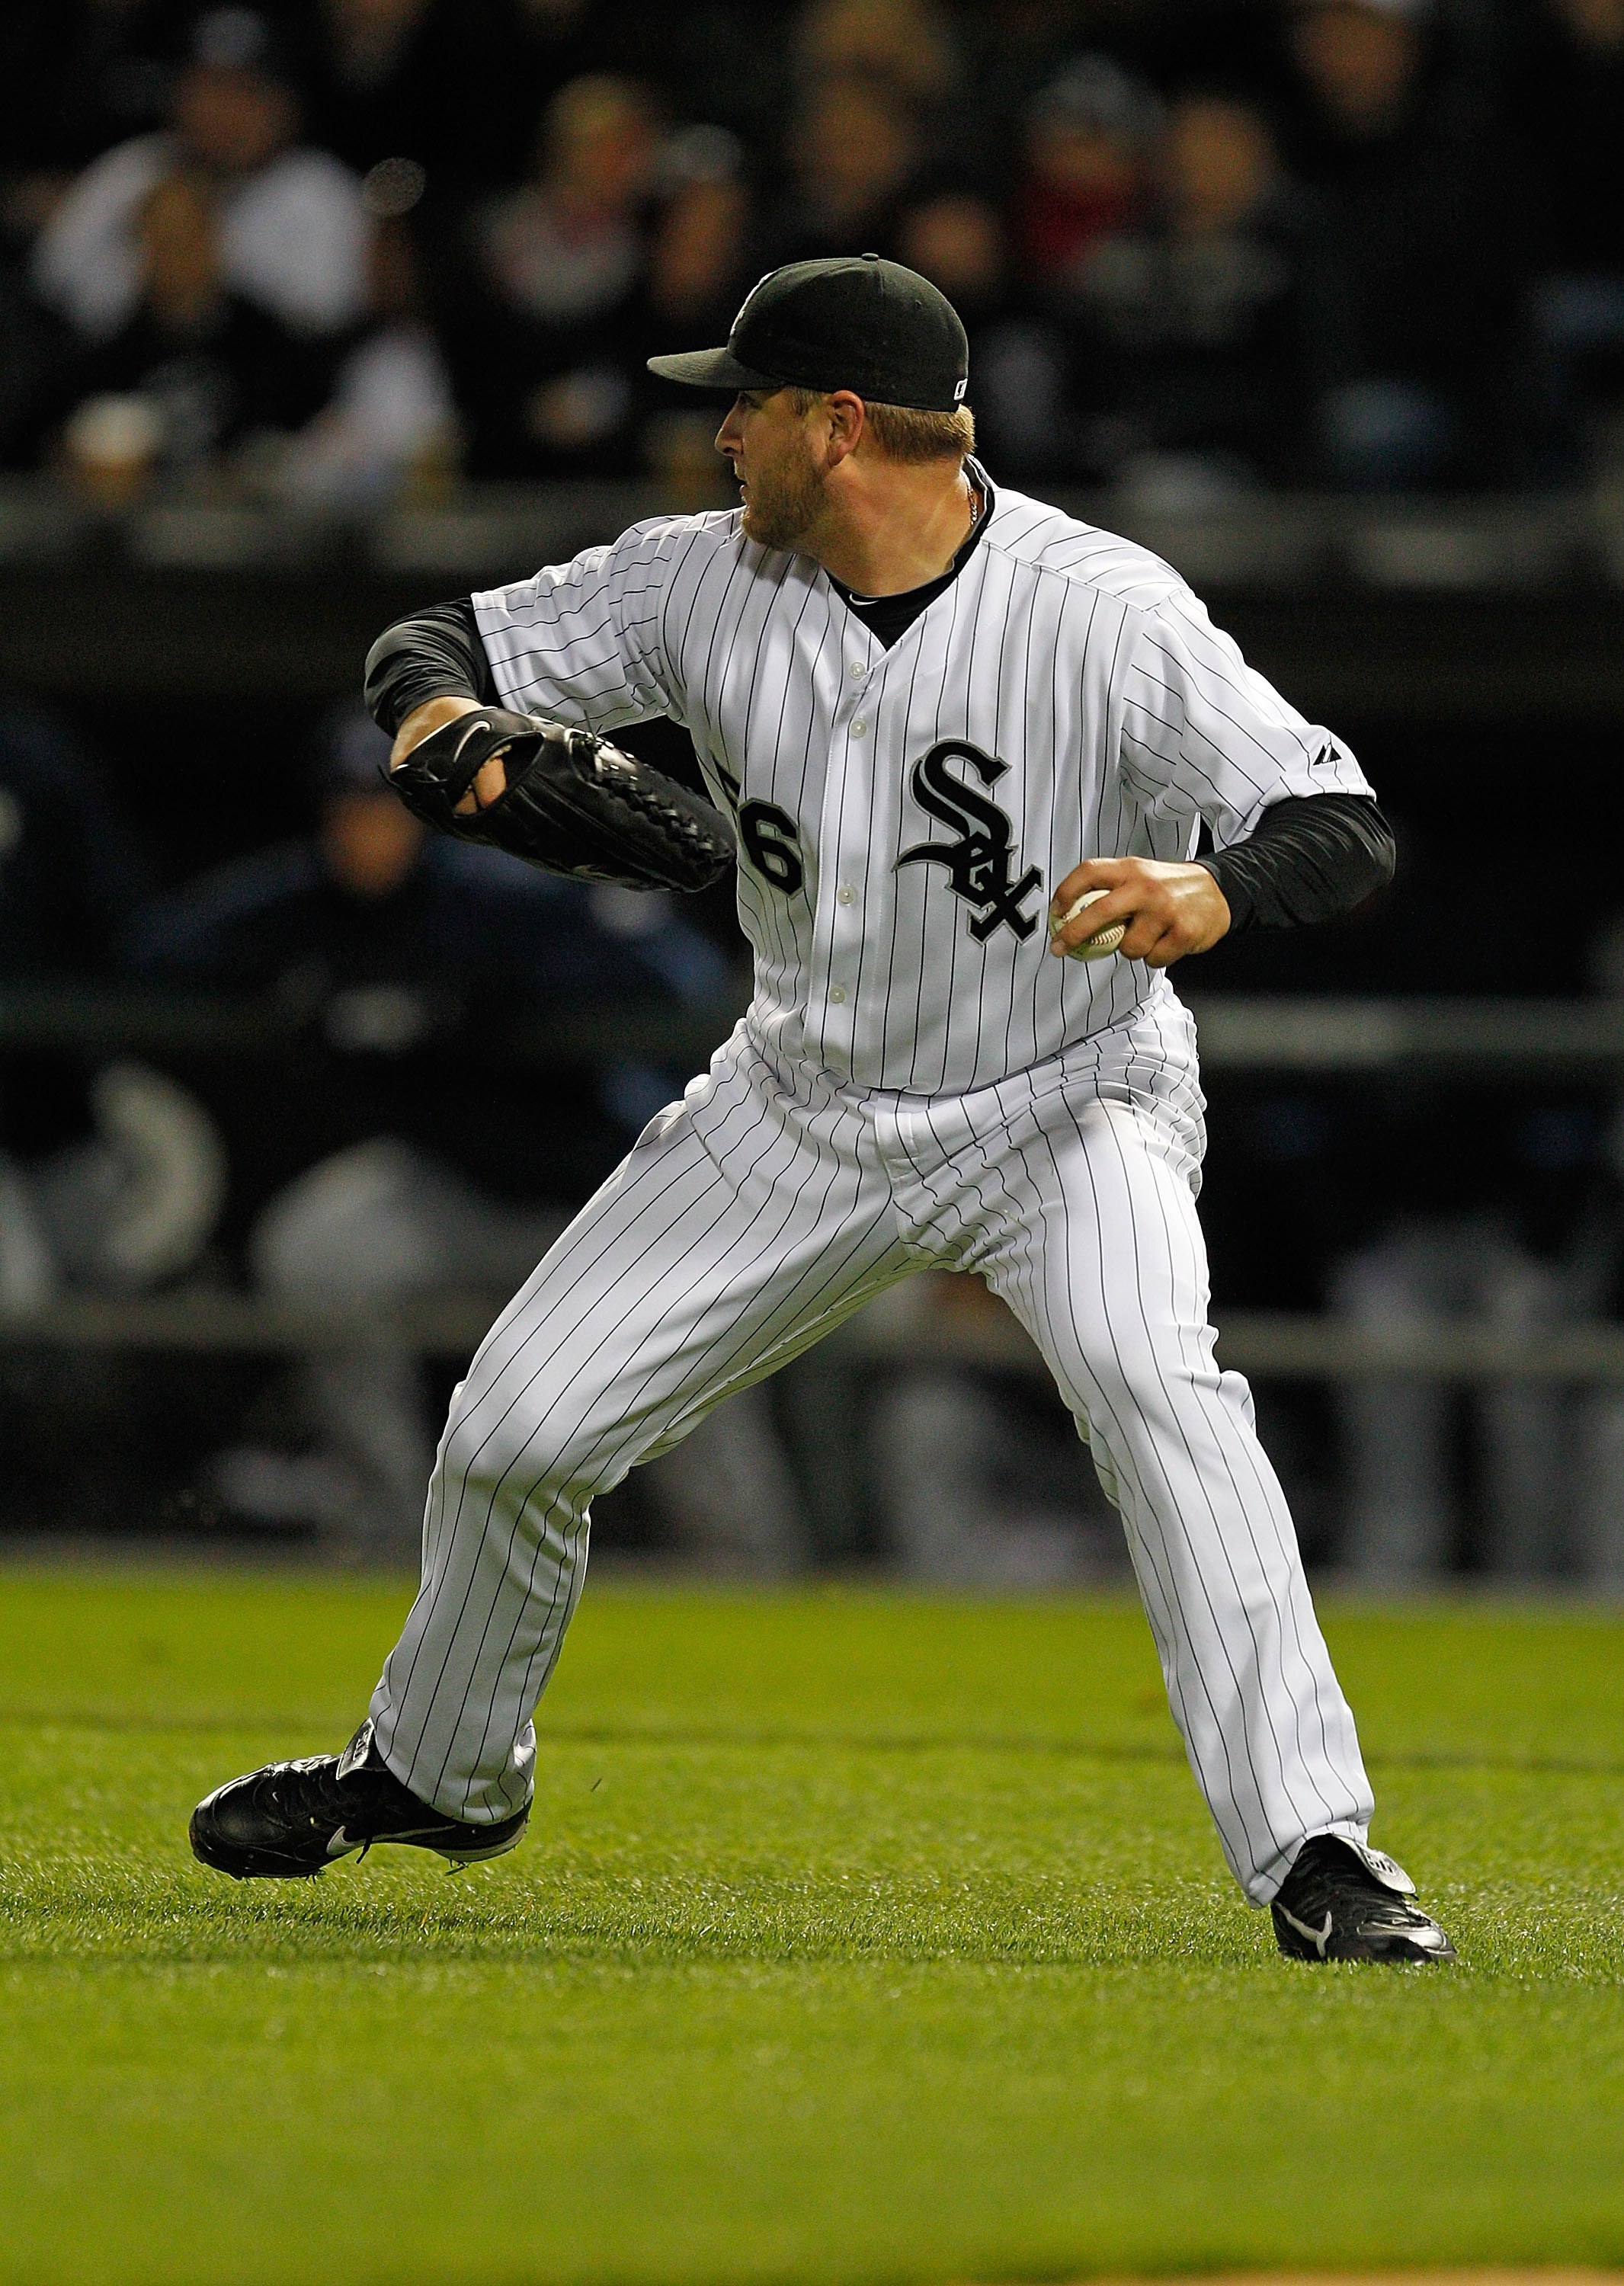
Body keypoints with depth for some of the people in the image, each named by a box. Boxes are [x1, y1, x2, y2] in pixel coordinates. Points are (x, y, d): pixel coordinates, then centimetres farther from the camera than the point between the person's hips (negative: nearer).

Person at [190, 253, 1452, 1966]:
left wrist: (1204, 895, -50)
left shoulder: (1100, 612, -23)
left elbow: (1343, 826, -27)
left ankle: (1312, 1851, -34)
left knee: (1151, 1375, -34)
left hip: (1066, 1101, -5)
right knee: (514, 1429, 3)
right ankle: (434, 1772, 32)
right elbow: (439, 643, 0)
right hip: (804, 1105, 5)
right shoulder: (705, 580, -8)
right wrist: (445, 716, -26)